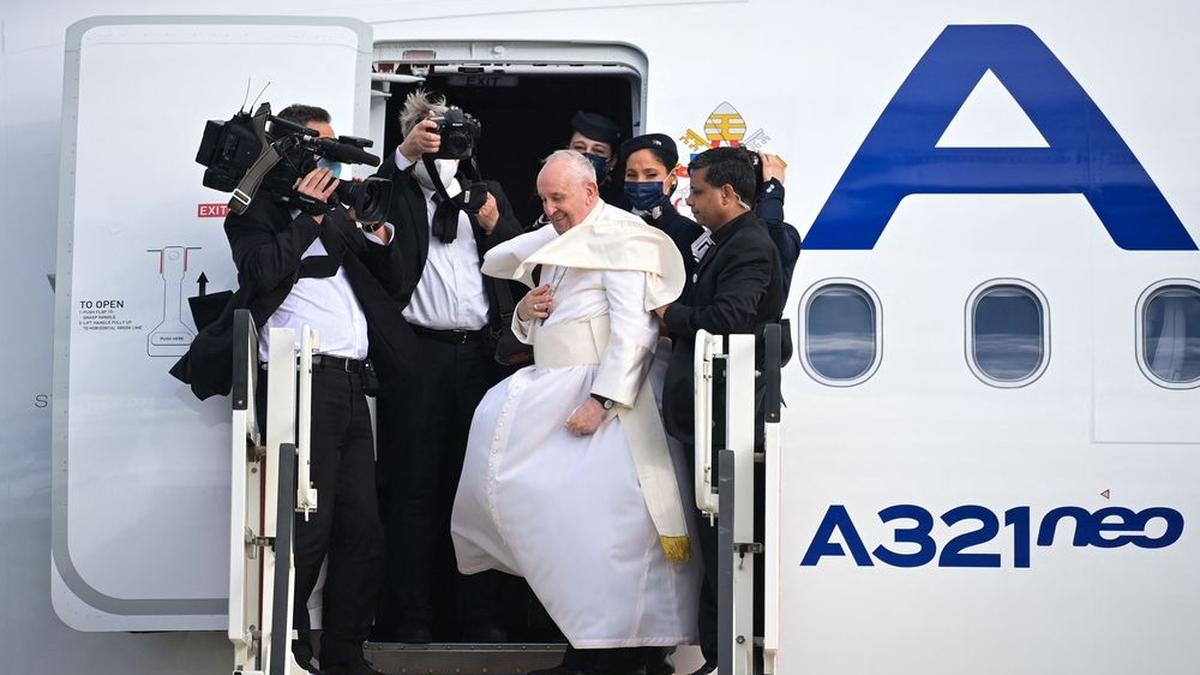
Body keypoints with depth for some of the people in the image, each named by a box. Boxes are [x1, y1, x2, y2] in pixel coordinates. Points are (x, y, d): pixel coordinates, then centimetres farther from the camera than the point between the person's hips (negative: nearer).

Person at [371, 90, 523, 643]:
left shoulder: (486, 193, 20)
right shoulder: (395, 190, 9)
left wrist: (494, 223, -3)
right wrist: (406, 156, -22)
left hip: (480, 352, 3)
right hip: (418, 353, -3)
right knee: (414, 487, -1)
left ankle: (477, 614, 10)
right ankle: (411, 615, 3)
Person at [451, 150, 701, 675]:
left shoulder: (621, 238, -5)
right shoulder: (555, 242, 22)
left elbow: (633, 330, -15)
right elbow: (537, 334, 29)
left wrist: (601, 401, -23)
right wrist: (525, 313, 6)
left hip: (599, 390, -9)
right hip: (549, 388, 9)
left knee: (602, 518, -13)